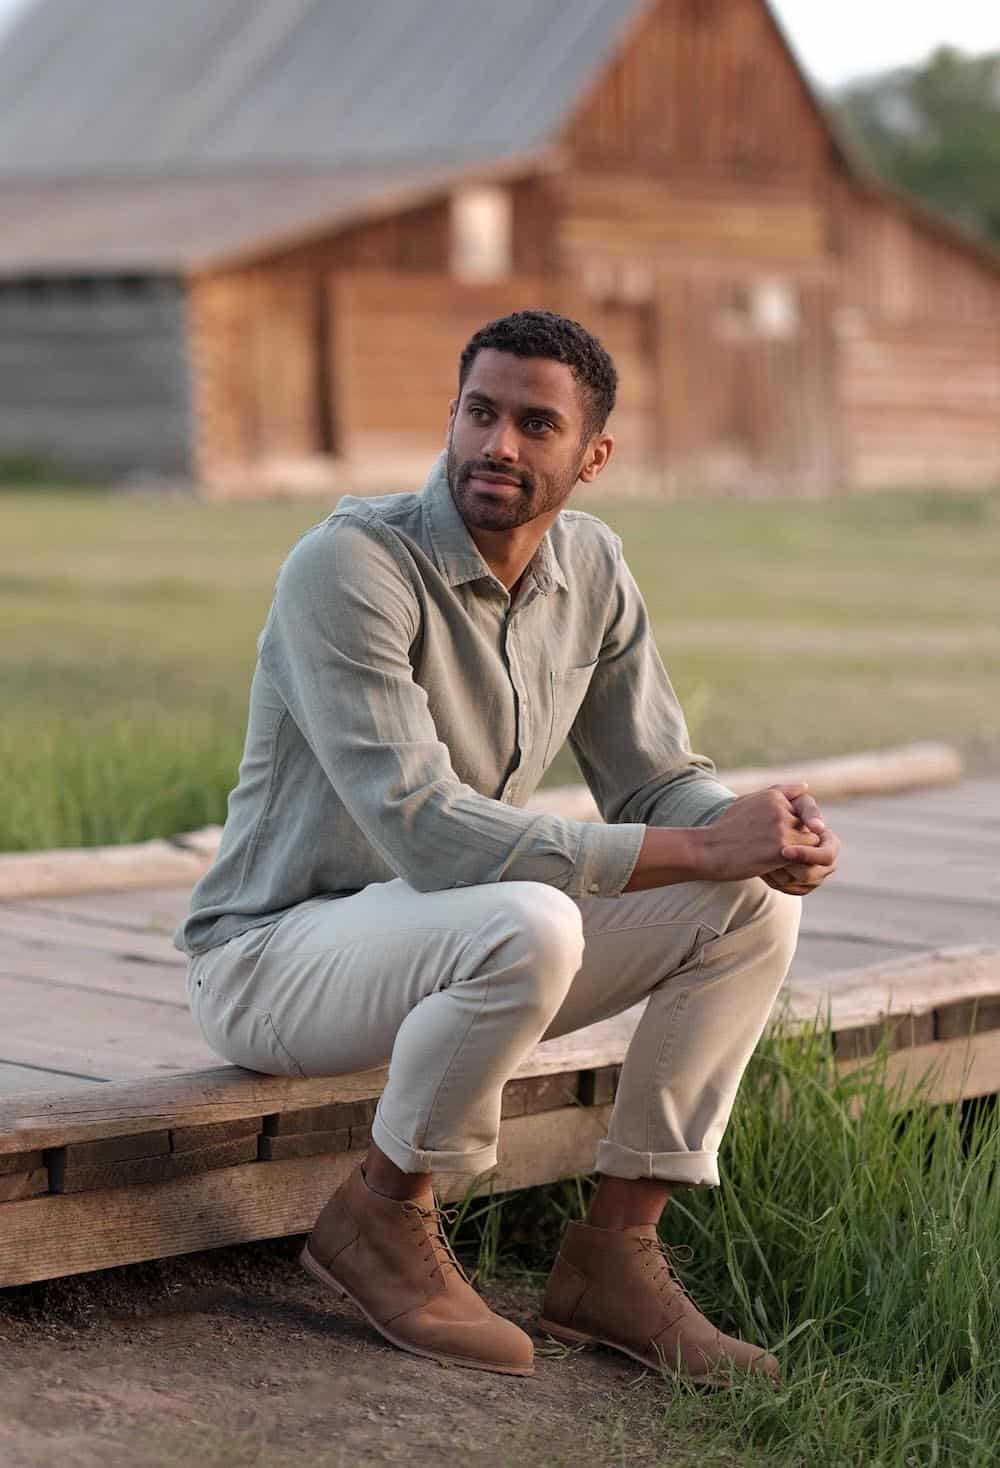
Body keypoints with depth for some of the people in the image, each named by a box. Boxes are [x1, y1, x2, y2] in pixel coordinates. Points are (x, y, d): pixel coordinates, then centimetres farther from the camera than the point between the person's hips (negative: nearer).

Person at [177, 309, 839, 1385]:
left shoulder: (591, 569, 1)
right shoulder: (349, 565, -23)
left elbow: (658, 781, 5)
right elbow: (425, 831, -31)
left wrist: (768, 832, -20)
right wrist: (699, 849, -30)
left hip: (455, 947, 8)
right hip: (274, 954, -7)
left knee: (755, 905, -7)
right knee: (526, 924, -37)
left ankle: (613, 1255, -4)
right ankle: (381, 1215, -11)